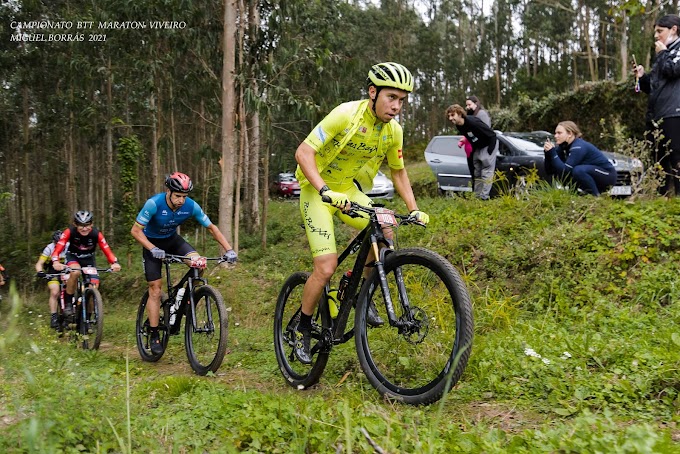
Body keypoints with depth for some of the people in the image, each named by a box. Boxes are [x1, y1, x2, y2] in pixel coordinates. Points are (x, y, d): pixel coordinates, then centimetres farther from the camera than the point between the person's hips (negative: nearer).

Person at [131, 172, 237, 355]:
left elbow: (212, 228, -11)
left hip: (172, 239, 3)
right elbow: (135, 231, -26)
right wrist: (153, 249, -40)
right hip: (152, 243, -3)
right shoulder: (154, 203, -30)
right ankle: (154, 336, 3)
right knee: (155, 290, -7)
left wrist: (229, 249, -22)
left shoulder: (191, 206, -21)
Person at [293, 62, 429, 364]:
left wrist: (414, 210, -2)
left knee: (384, 232, -18)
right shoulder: (346, 115, -25)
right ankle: (303, 329, 7)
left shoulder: (394, 131, -7)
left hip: (347, 190, 6)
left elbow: (398, 172, 9)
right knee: (326, 268, -15)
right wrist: (326, 191, -39)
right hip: (317, 191, -5)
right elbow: (303, 152, -27)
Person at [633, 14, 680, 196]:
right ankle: (662, 197, 13)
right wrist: (642, 77, 9)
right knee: (660, 159, 9)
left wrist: (662, 53, 0)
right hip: (656, 116, 9)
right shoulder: (663, 56, 26)